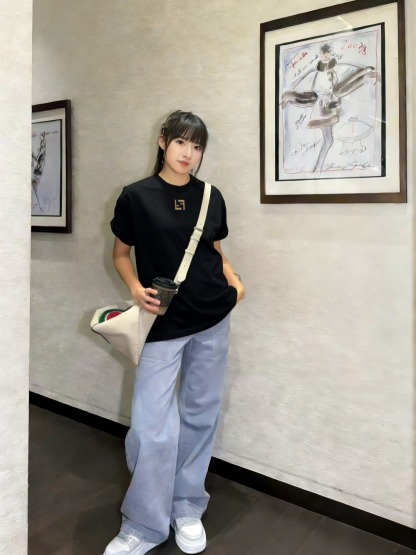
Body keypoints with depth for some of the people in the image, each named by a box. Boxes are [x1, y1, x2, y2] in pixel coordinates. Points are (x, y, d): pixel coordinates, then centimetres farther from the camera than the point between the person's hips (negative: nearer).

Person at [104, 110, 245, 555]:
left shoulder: (211, 197, 7)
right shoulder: (136, 196, -2)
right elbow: (121, 253, 4)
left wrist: (234, 280, -2)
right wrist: (136, 288, -14)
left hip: (213, 320, 3)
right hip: (162, 323, -3)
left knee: (201, 415, 11)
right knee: (151, 427, -2)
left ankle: (187, 510, 31)